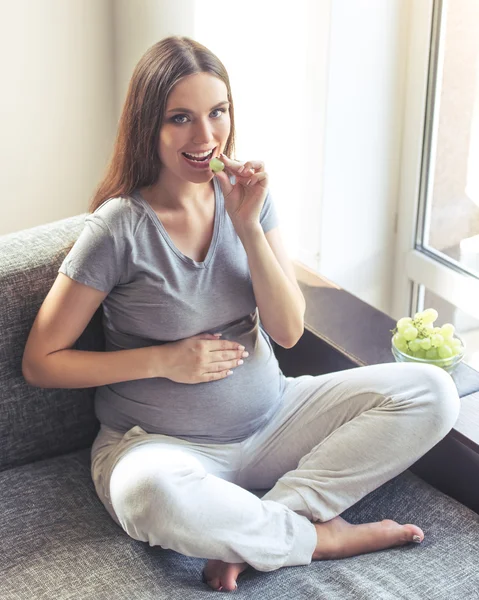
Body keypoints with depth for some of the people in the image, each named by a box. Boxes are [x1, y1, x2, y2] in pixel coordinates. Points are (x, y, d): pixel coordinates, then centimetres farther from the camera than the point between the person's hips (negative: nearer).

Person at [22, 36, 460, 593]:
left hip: (271, 419, 6)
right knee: (149, 493, -42)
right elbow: (40, 362, -9)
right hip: (161, 443, -5)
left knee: (432, 392, -11)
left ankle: (253, 532, -19)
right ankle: (323, 535, -16)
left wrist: (249, 226, -15)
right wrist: (164, 361, -16)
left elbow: (288, 331, -3)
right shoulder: (119, 227, -13)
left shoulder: (245, 195, 1)